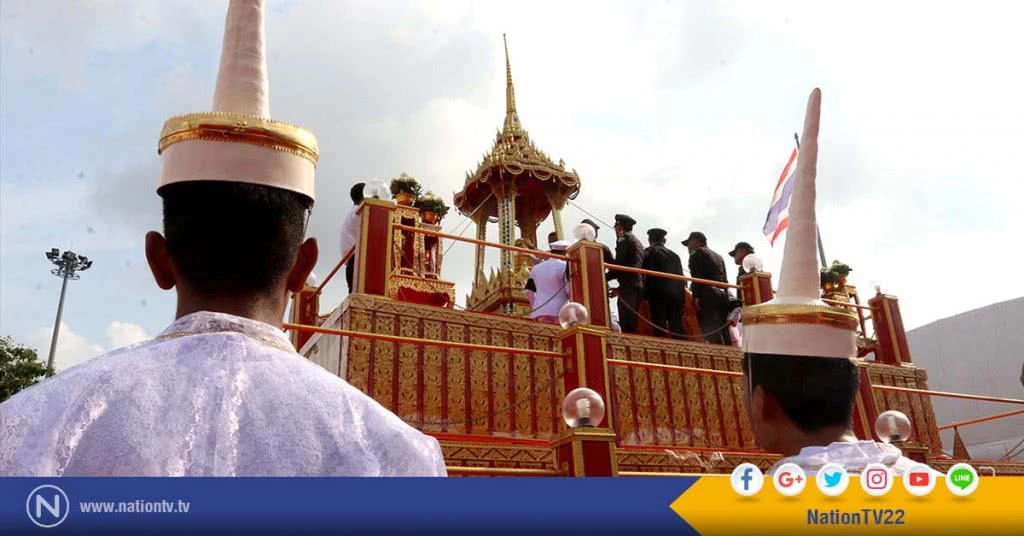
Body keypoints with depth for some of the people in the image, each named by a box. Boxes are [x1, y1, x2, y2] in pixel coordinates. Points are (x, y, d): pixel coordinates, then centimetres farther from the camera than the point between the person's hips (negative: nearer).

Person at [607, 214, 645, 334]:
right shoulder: (637, 241, 25)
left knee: (626, 323, -14)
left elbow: (619, 264, -11)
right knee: (632, 322, 8)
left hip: (629, 286, -9)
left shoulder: (624, 238, -2)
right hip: (638, 285, 9)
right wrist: (620, 287, 25)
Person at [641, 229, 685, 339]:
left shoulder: (649, 252, 6)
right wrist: (682, 299, 15)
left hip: (659, 294, -4)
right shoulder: (674, 255, 20)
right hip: (677, 295, 5)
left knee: (659, 327, -8)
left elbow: (645, 273, -6)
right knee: (677, 329, 3)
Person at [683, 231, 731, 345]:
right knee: (724, 334, 5)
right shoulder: (718, 256, 27)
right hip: (723, 295, 8)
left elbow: (696, 276, -10)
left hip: (708, 296, -8)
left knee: (712, 334, -16)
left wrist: (696, 297, -16)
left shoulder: (697, 253, 4)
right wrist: (726, 297, 18)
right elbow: (724, 280, 21)